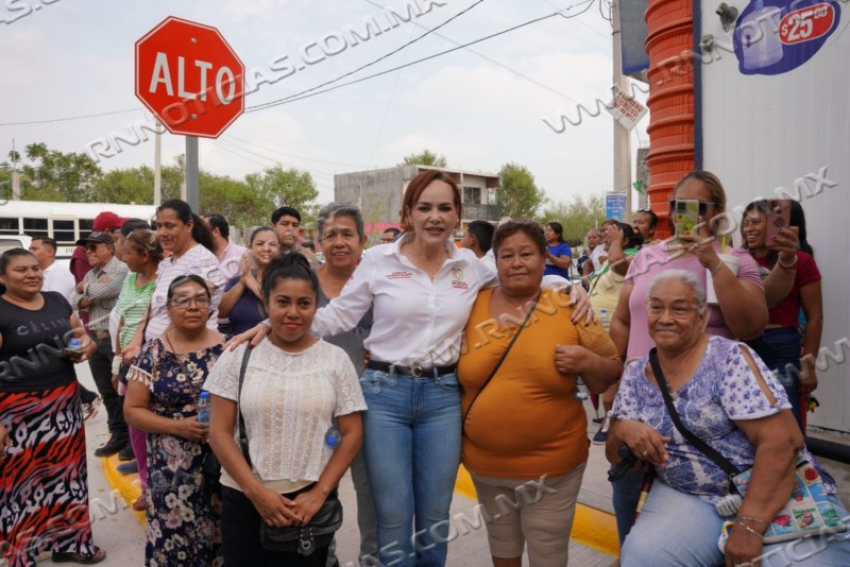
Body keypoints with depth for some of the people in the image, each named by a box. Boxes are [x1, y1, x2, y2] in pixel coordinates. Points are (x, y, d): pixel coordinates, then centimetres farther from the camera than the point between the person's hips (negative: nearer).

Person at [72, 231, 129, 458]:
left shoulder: (121, 269, -10)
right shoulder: (90, 275, 17)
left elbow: (99, 291, -22)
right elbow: (75, 301, 11)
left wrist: (84, 288, 0)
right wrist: (88, 298, -11)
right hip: (95, 339, 8)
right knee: (107, 391, 12)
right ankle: (119, 434, 22)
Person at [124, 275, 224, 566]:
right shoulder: (153, 353, -2)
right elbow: (133, 411, -1)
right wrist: (178, 426, -13)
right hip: (173, 469, 0)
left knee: (222, 535, 7)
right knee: (175, 536, 6)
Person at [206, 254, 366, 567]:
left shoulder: (335, 359, -2)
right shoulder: (238, 355, -3)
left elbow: (352, 434, -1)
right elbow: (219, 432, -3)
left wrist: (319, 493, -9)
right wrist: (256, 492, -10)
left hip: (310, 501, 0)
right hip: (244, 500, 1)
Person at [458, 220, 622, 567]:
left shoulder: (570, 309, -7)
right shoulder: (473, 306, -2)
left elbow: (612, 376, 0)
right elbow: (455, 373, 11)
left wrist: (587, 363, -19)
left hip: (552, 464, -2)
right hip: (484, 462, 3)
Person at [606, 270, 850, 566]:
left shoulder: (729, 358, -12)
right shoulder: (636, 375, 2)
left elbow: (781, 440, -19)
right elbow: (616, 456, 5)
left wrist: (750, 525, -23)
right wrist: (624, 431, -18)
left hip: (775, 496, -3)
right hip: (690, 498, 3)